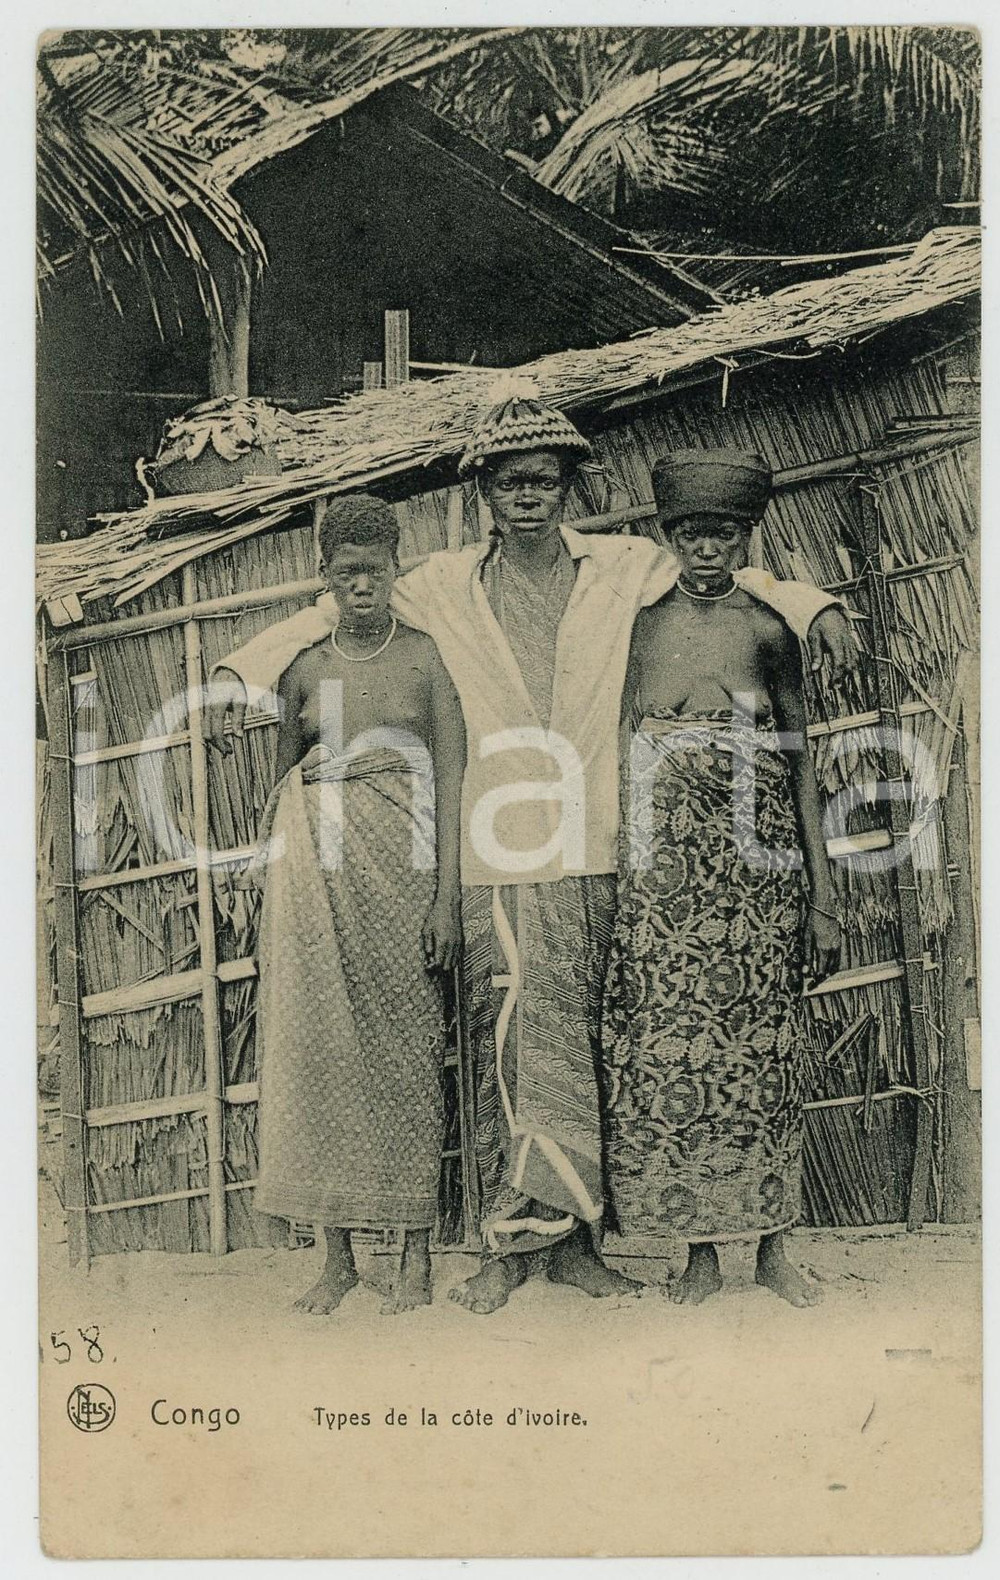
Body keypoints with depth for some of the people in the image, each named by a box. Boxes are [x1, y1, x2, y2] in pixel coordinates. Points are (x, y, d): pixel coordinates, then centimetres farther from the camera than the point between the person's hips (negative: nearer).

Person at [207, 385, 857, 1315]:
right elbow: (333, 615, 19)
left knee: (583, 1039, 3)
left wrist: (814, 607, 5)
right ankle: (512, 1242, 9)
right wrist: (240, 672, 9)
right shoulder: (445, 588, 11)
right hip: (499, 862, 0)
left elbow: (721, 579, 21)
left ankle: (570, 1235, 13)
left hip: (596, 854, 1)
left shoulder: (625, 569, 10)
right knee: (506, 1039, -1)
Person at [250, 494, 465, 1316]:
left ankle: (418, 1256, 10)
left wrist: (448, 895, -10)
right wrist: (276, 892, 8)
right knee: (321, 1043, 3)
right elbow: (284, 784, 14)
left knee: (406, 1045, 0)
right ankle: (338, 1255, 13)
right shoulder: (305, 667, 12)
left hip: (400, 861, -3)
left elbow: (451, 778, -2)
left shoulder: (425, 655, 3)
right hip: (318, 868, 3)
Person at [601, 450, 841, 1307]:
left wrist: (824, 898, 2)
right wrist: (613, 872, 2)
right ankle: (701, 1247, 15)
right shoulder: (640, 624, 7)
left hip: (758, 859, 0)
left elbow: (801, 762, 5)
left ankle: (771, 1243, 18)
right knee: (668, 1042, 1)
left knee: (759, 1043, 5)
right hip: (665, 865, 1)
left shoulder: (768, 631, 5)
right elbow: (621, 753, 7)